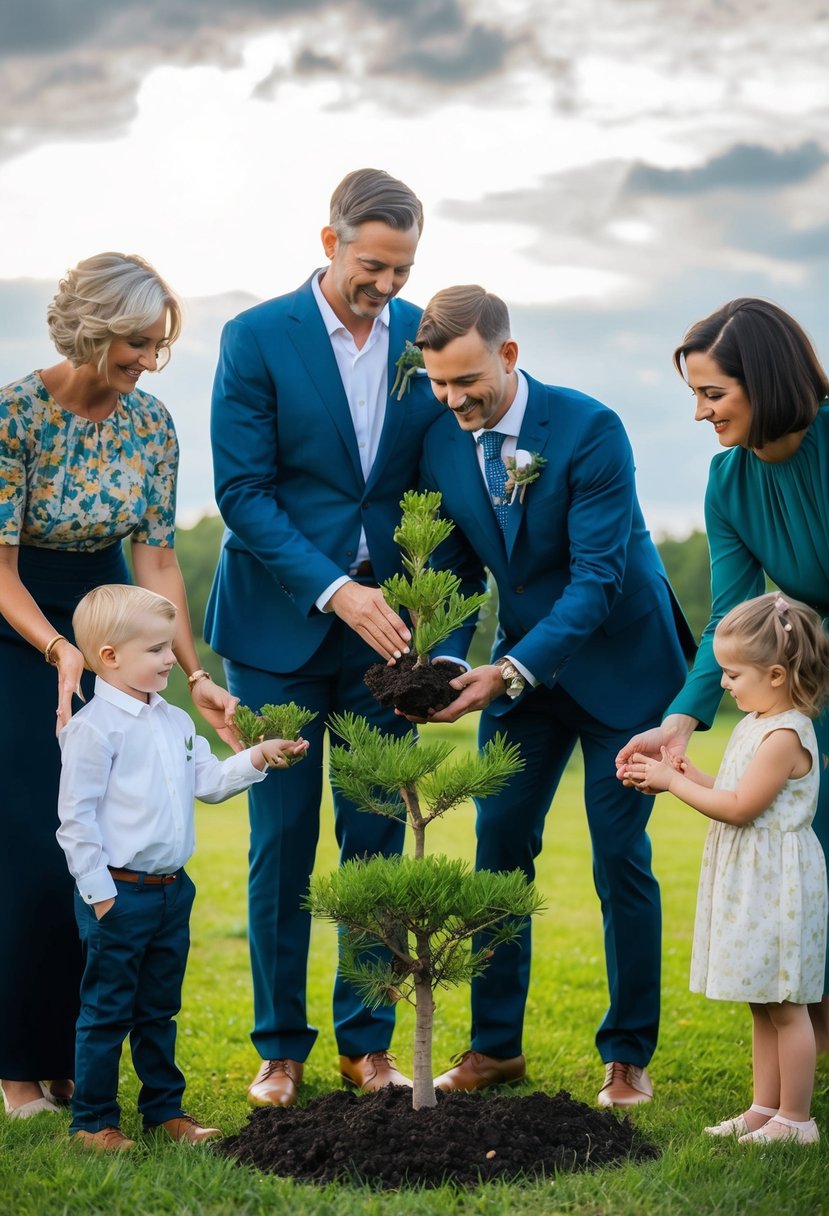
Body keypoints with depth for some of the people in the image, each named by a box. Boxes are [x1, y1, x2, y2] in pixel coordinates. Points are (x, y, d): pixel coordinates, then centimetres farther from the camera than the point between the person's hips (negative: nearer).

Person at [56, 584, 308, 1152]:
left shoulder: (175, 721, 10)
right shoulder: (93, 727, -15)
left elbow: (209, 781, 15)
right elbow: (76, 816, -16)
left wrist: (258, 759, -1)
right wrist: (99, 893, -15)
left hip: (172, 888, 8)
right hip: (119, 894, -8)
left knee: (160, 1009, 17)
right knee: (107, 1011, 2)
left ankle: (165, 1108, 27)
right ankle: (93, 1120, 12)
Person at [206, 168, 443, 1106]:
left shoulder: (424, 339, 4)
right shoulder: (256, 340, -7)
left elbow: (436, 482, 10)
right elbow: (241, 492, -10)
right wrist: (333, 591, -20)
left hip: (381, 621, 3)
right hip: (280, 625, -3)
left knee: (378, 841, 4)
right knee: (282, 843, 3)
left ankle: (367, 1045, 15)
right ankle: (280, 1047, 14)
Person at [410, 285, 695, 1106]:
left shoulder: (589, 429, -23)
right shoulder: (440, 445, -6)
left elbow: (598, 574, -25)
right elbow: (453, 571, 1)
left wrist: (513, 669, -34)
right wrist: (447, 663, -18)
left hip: (618, 664, -5)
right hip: (524, 668, 5)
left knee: (620, 860, -2)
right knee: (498, 846, 2)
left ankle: (627, 1054, 10)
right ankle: (495, 1045, 14)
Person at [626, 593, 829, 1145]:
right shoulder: (756, 724, 12)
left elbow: (739, 807, -21)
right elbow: (734, 792, 17)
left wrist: (672, 783, -15)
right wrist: (686, 772, 3)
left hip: (778, 884, -10)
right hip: (752, 883, 10)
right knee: (765, 1006, 15)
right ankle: (765, 1107, 23)